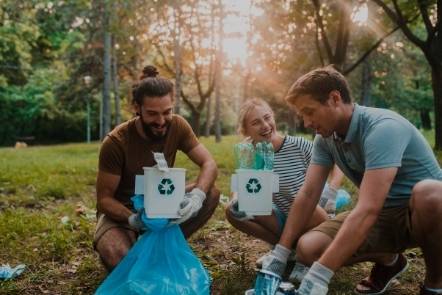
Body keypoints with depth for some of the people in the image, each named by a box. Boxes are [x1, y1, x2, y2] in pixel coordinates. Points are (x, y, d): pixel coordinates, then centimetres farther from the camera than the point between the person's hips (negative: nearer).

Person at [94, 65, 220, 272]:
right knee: (116, 256, -35)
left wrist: (197, 196, -35)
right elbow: (104, 199, -18)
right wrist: (134, 220, -38)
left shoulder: (177, 126, -14)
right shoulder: (115, 142, -24)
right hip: (122, 210, -4)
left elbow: (209, 164, -14)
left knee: (211, 194, -19)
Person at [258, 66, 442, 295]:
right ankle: (388, 260, 12)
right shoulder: (325, 138, -6)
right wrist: (280, 252, -10)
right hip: (383, 214, 6)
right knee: (308, 248, -16)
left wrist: (320, 275, -40)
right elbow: (308, 195, -5)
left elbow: (367, 210, -38)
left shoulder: (382, 129, -30)